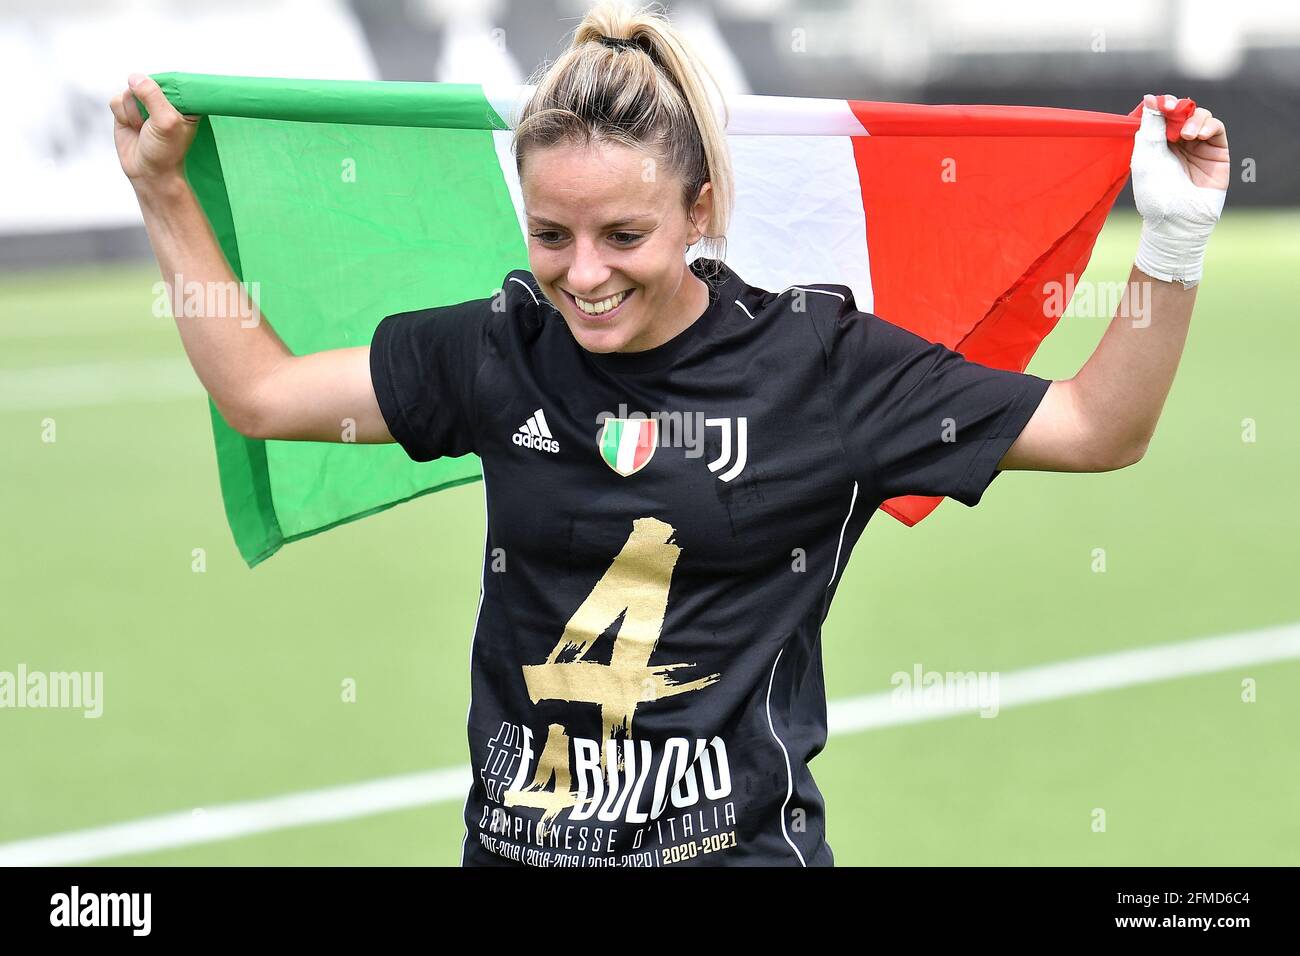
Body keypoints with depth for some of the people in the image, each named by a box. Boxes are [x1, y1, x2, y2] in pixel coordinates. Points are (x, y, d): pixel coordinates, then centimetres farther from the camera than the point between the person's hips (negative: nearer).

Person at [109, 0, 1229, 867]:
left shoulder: (820, 358, -6)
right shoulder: (500, 350, 2)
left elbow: (1096, 429, -1)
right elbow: (262, 392, 12)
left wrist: (1175, 248, -11)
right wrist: (165, 196, 11)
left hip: (739, 840, -3)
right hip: (517, 843, 3)